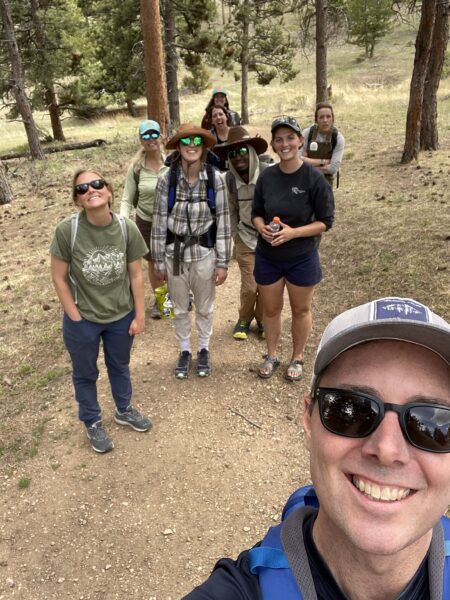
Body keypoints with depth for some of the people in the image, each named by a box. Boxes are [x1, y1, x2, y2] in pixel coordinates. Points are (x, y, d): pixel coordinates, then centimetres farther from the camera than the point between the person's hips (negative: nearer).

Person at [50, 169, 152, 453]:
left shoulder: (127, 228, -16)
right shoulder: (67, 230, -23)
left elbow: (136, 274, -6)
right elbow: (59, 278, -13)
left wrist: (139, 316, -2)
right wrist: (76, 318, -10)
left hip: (121, 317, 2)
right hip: (82, 321, -2)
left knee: (120, 366, 26)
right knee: (86, 373, 20)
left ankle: (124, 410, 53)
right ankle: (93, 422, 46)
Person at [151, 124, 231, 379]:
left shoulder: (215, 178, -11)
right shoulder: (167, 179, -11)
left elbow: (223, 221, -7)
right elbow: (159, 222, -5)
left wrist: (223, 262, -6)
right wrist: (159, 262, -1)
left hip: (204, 253, 0)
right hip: (175, 253, 1)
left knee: (205, 308, 17)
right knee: (180, 308, 17)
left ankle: (204, 350, 40)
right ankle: (185, 351, 39)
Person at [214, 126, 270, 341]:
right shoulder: (229, 179, -6)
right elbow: (231, 210, 6)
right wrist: (235, 237, 7)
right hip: (246, 238, 1)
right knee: (249, 286, 1)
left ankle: (262, 319, 33)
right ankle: (244, 319, 29)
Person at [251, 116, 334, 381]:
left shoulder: (314, 178, -14)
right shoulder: (267, 176, -3)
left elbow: (325, 221, -11)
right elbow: (257, 213, 7)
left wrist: (293, 232, -25)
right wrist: (262, 228, -15)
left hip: (302, 257, -3)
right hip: (268, 256, 3)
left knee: (301, 310, 14)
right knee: (271, 309, 15)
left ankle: (297, 358, 35)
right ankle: (271, 355, 37)